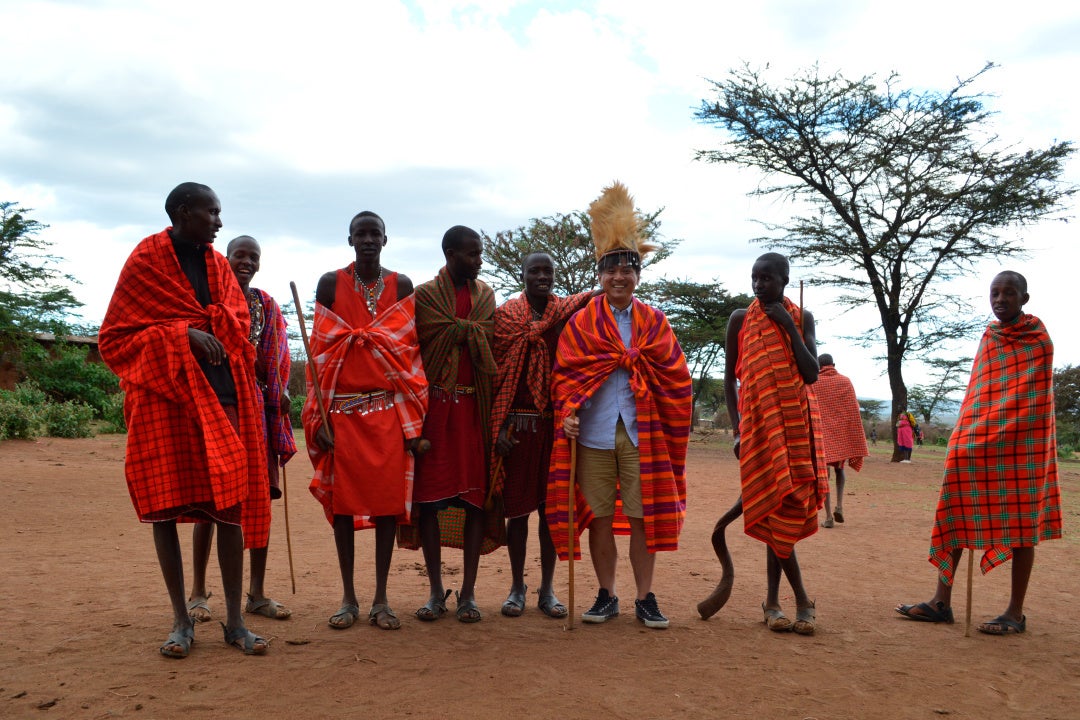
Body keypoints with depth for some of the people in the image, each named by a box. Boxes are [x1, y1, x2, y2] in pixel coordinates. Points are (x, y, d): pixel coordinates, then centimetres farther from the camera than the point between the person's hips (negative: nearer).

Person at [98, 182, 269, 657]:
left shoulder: (217, 265, 15)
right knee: (165, 506, -1)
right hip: (164, 396, -3)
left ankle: (235, 621, 6)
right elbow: (116, 334, -1)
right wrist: (183, 333, -12)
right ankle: (181, 621, 11)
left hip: (220, 393, 4)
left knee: (230, 506, 0)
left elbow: (238, 320, 18)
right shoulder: (146, 261, 1)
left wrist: (214, 334, -3)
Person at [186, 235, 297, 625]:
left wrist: (281, 391, 0)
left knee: (260, 498, 3)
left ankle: (256, 593, 10)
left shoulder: (269, 308, 13)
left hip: (259, 407, 4)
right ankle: (198, 592, 9)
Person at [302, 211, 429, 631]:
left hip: (389, 410, 0)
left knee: (389, 498, 0)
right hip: (342, 409, 0)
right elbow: (320, 352, 3)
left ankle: (381, 599, 9)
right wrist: (318, 417, -4)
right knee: (342, 499, 2)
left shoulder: (401, 286, 7)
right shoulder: (331, 284, 5)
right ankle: (348, 598, 14)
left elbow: (411, 354, 5)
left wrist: (413, 420, -1)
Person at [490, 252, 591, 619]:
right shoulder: (504, 315, 3)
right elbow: (497, 372, 0)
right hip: (517, 424, -1)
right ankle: (517, 587, 17)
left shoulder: (570, 314, 6)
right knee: (517, 505, 4)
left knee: (551, 505, 6)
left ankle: (547, 589, 16)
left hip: (555, 424, 1)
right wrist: (498, 427, -6)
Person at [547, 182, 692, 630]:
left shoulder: (654, 323, 9)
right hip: (593, 433, 0)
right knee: (599, 517, 6)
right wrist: (568, 412, -14)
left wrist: (670, 431, 0)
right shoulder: (580, 323, 6)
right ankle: (606, 596, 20)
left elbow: (675, 379, 8)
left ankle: (645, 598, 16)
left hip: (642, 433, 1)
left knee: (642, 517, 4)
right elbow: (565, 373, 2)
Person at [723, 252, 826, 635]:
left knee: (777, 509, 1)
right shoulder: (740, 320, 3)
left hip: (796, 424, 1)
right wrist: (737, 429, -1)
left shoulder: (802, 318, 6)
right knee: (776, 507, -7)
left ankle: (773, 599, 12)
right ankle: (802, 599, 2)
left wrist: (789, 327, -10)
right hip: (758, 423, -1)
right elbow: (729, 378, 6)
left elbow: (811, 375, -6)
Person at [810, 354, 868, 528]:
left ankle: (829, 516, -5)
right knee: (839, 469, 21)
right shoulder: (845, 381, 2)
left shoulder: (812, 383, -1)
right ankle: (839, 506, 2)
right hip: (843, 434, 2)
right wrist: (857, 440, 1)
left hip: (821, 434, -2)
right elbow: (854, 410, -1)